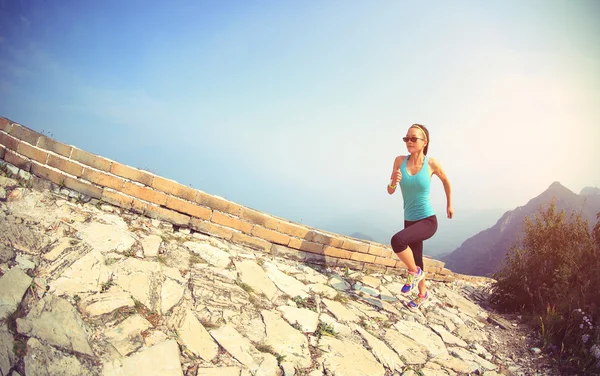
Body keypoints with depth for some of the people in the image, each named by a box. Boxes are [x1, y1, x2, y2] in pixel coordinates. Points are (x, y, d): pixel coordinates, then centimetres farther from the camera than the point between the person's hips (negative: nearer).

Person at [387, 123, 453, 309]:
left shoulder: (432, 164, -12)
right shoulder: (400, 160, -6)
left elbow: (446, 182, 9)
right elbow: (390, 191, -1)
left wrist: (449, 205, 18)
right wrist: (393, 182, -23)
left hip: (428, 221, -4)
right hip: (409, 221, 5)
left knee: (397, 240, -31)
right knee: (415, 261, 18)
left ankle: (414, 272, -3)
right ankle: (423, 294, 47)